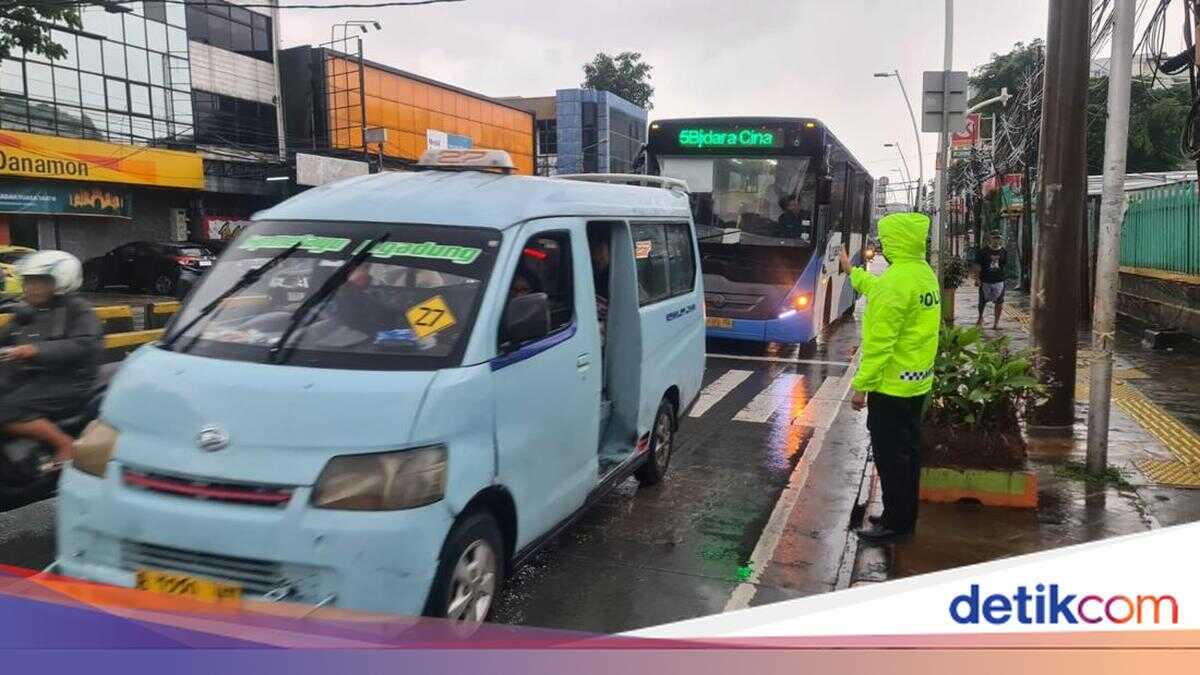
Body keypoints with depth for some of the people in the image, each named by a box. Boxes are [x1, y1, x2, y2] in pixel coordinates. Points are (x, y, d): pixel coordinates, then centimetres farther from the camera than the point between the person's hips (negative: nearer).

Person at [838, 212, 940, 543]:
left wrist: (862, 385, -19)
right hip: (917, 381, 9)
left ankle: (895, 522, 10)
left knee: (890, 454, 1)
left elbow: (880, 340, -24)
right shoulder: (924, 273, 8)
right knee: (907, 450, 17)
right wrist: (852, 271, 41)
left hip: (892, 384, -9)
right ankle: (903, 516, 27)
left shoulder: (896, 280, -22)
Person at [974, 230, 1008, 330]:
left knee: (999, 302, 0)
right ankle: (980, 317, 37)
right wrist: (977, 278, -11)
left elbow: (1005, 266, 14)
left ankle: (996, 323, 9)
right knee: (983, 301, 12)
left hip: (999, 281, 2)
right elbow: (977, 265, -4)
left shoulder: (1004, 251, 4)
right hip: (985, 281, -1)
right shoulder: (983, 251, -5)